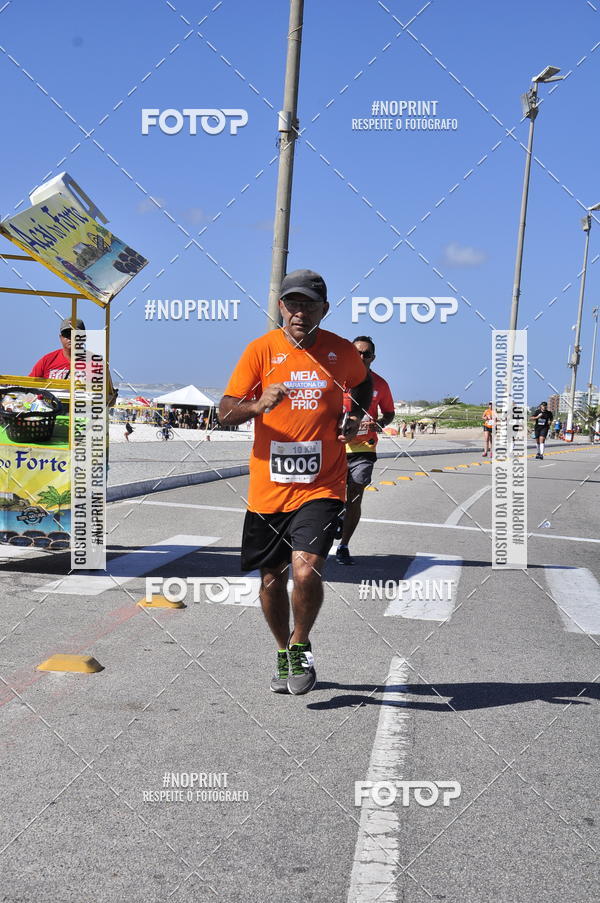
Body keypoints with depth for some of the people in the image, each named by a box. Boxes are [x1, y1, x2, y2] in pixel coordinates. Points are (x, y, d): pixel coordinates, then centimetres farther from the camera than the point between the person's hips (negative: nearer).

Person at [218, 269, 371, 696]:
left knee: (306, 571, -18)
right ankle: (284, 655, 35)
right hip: (267, 487, 1)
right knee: (272, 579, 11)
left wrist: (355, 416, 5)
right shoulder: (261, 349, -1)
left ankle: (301, 645, 10)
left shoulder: (343, 352, 2)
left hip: (321, 486, -1)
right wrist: (258, 405, -24)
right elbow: (226, 412, -4)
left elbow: (363, 383, 25)